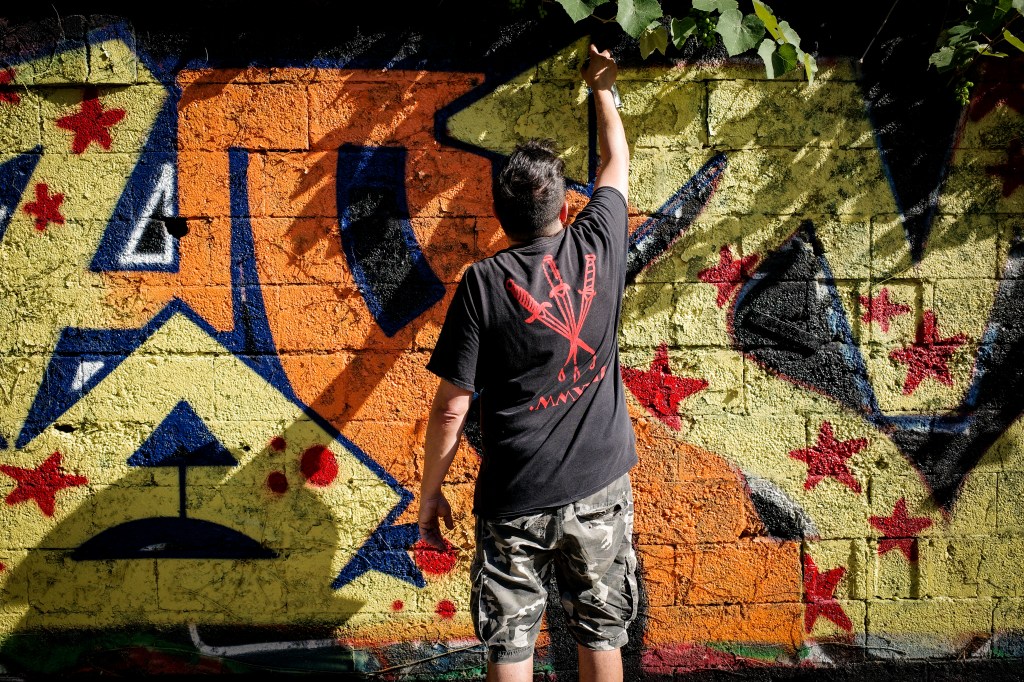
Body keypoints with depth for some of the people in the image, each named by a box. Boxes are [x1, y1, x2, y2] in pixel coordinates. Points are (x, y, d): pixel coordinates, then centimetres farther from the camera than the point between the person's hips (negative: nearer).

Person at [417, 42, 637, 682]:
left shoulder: (484, 282, -13)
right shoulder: (598, 246, -5)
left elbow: (451, 407, -12)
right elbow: (618, 161, 16)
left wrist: (430, 492, 1)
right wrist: (602, 85, 32)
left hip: (516, 500, -3)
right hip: (601, 487, 3)